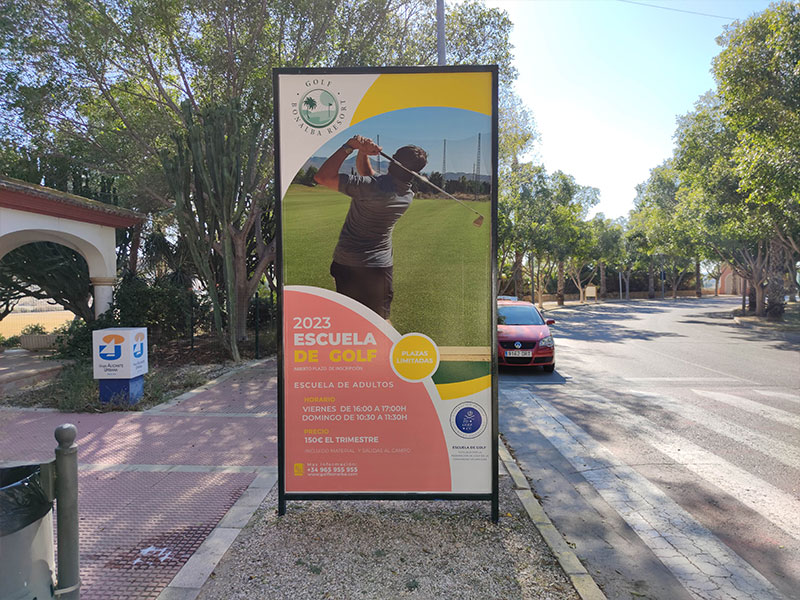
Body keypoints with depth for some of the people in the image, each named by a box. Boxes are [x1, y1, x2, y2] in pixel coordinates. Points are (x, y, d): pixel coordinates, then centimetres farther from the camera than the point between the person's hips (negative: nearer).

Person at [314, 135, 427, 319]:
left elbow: (322, 177, -21)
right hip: (380, 267, 3)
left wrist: (349, 146, -15)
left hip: (346, 265, -3)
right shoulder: (408, 195, -1)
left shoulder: (371, 187, -23)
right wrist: (363, 153, -5)